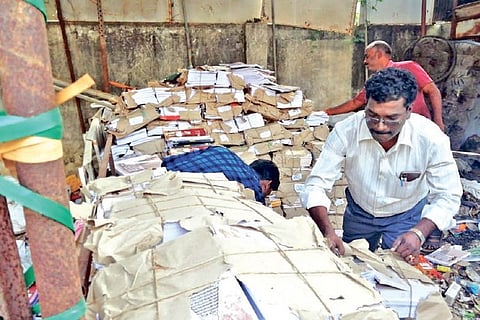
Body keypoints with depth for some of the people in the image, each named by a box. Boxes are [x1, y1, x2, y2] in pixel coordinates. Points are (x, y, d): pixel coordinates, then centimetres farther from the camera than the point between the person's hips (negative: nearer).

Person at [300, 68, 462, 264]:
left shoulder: (432, 139, -29)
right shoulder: (346, 132, -30)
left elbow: (447, 196, -18)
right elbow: (316, 185, -26)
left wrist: (418, 233, -36)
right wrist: (328, 232, -41)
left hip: (407, 216, -1)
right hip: (358, 213, 1)